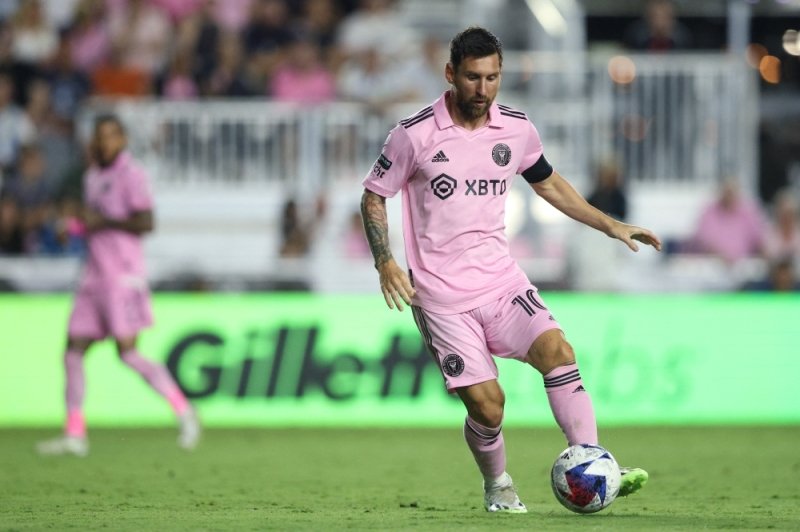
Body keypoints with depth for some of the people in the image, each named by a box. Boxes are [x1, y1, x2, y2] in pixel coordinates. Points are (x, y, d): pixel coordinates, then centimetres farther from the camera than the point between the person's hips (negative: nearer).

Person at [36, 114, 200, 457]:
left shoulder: (131, 175, -8)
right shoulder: (92, 177, 18)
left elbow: (145, 223, -16)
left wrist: (103, 222, -14)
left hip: (123, 277, -8)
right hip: (94, 276, 8)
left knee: (127, 353, -13)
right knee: (74, 351, 2)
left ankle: (184, 413, -1)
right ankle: (74, 435, 4)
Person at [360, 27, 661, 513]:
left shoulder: (517, 129, 3)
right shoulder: (415, 135, -9)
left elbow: (549, 183, 21)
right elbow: (374, 197, 1)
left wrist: (611, 226, 16)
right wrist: (386, 262, -13)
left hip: (502, 279, 4)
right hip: (443, 298, -4)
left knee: (557, 350, -21)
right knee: (486, 403, -9)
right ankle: (498, 488, 21)